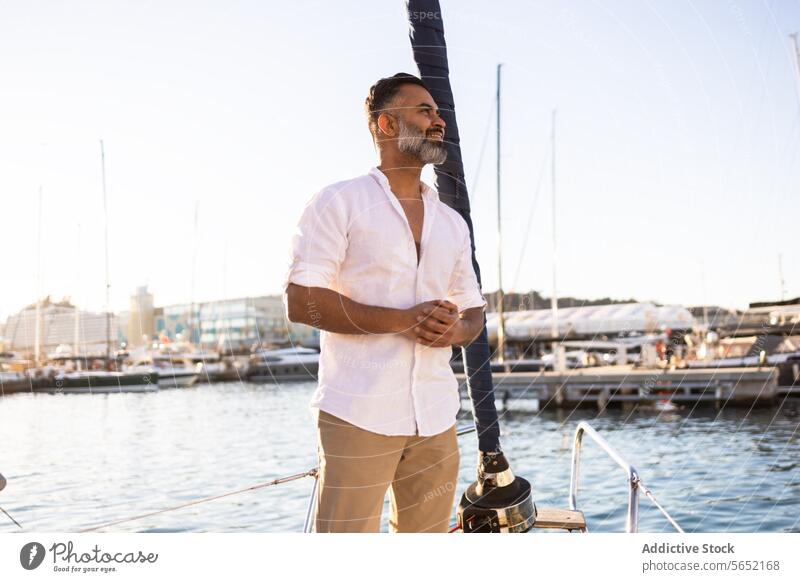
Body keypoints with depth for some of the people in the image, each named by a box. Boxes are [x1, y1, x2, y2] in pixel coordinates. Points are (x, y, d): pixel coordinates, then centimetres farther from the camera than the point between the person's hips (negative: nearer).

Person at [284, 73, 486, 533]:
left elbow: (474, 309, 23)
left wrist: (457, 330, -3)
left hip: (436, 418, 6)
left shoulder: (452, 222, 19)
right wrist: (402, 319, -17)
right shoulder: (340, 202, 1)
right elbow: (300, 301, -8)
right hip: (359, 414, -5)